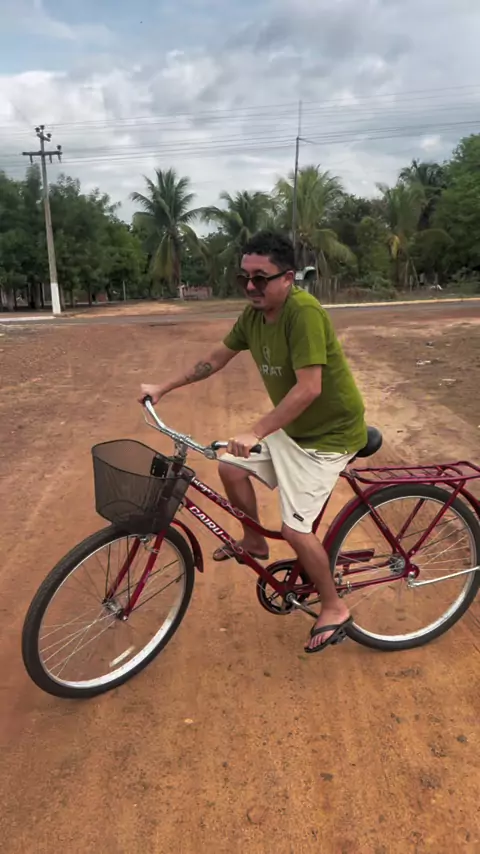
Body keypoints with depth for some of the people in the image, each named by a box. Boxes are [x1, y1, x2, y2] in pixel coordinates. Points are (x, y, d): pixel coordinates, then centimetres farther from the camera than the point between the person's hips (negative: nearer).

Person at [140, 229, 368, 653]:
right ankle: (254, 542, 31)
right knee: (232, 467, 8)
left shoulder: (303, 311, -28)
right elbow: (217, 358, 9)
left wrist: (255, 432, -37)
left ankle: (335, 609, 14)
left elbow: (308, 388, -34)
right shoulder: (254, 314, -3)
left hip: (329, 432, -8)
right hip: (291, 425, 8)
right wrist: (163, 389, 12)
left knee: (295, 529, -9)